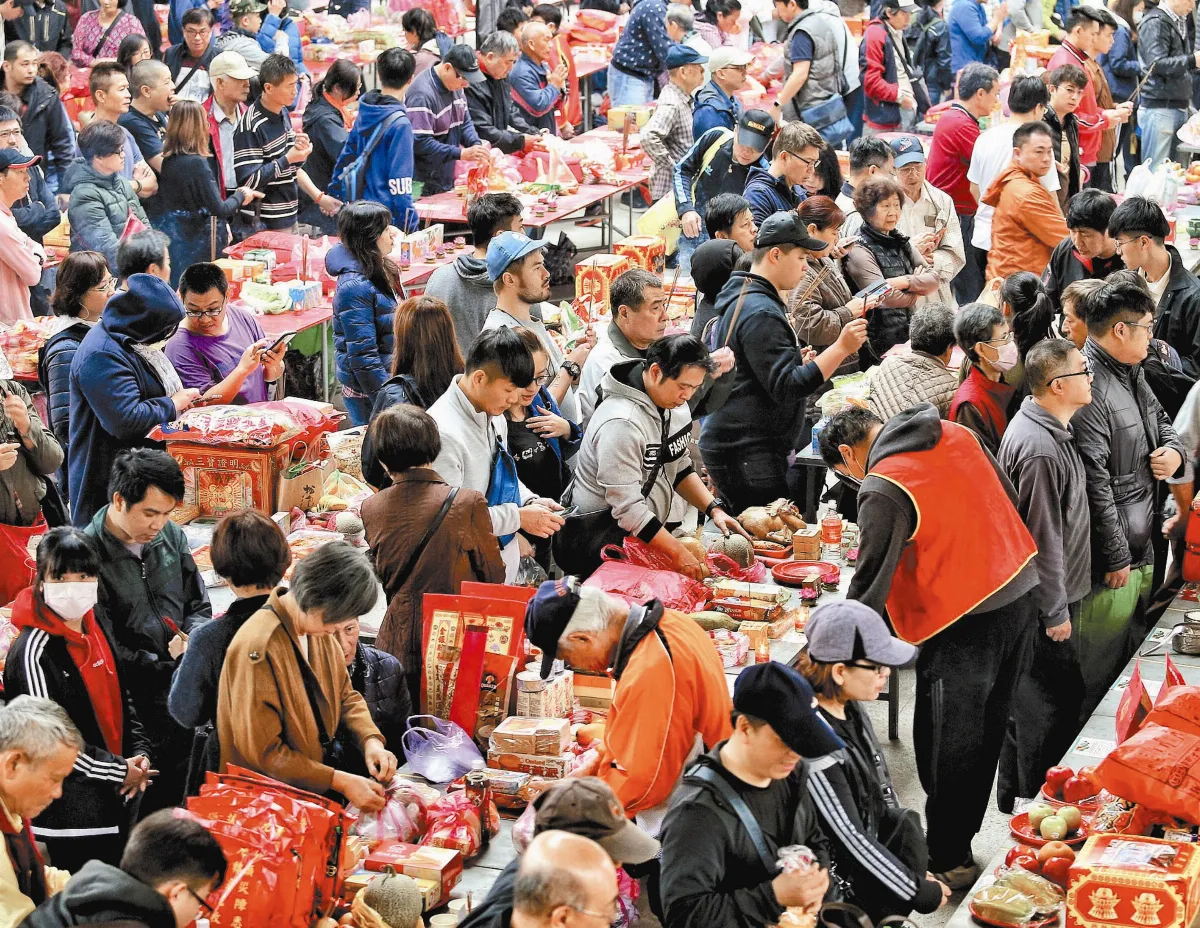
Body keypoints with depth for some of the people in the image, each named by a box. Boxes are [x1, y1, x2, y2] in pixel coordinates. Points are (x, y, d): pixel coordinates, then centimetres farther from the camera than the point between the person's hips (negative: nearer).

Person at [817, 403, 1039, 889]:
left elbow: (870, 587, -17)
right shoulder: (957, 435, 4)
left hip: (964, 624, -8)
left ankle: (949, 862, 15)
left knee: (947, 751, 6)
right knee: (984, 736, 18)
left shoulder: (883, 492, -18)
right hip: (1018, 594, 8)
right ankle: (959, 840, 31)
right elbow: (1006, 498, 15)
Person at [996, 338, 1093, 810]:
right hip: (1047, 598, -10)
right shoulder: (1041, 449, -28)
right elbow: (1043, 539, -25)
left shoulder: (1042, 426, 6)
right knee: (1054, 699, 0)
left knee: (1033, 696, 20)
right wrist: (1056, 612, -18)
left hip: (1042, 594, 10)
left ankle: (1017, 791, 34)